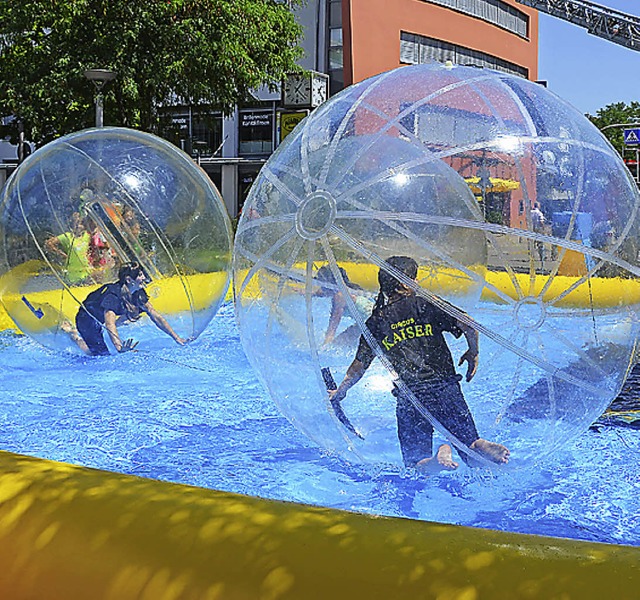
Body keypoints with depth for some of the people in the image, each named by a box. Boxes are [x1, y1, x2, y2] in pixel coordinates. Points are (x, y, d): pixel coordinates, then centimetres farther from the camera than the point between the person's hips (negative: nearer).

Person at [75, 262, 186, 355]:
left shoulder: (138, 293, -15)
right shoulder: (113, 295, -36)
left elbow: (155, 316, -11)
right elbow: (110, 324, -48)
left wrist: (176, 337, -15)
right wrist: (120, 348, -64)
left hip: (100, 322, 8)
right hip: (86, 321, -8)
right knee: (103, 354, -13)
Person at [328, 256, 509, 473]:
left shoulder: (375, 322, 9)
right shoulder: (427, 305, 5)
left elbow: (359, 366, 15)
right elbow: (469, 325, -5)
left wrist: (340, 391, 32)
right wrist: (473, 353, 15)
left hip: (408, 396, 0)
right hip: (445, 388, 0)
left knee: (416, 461, 4)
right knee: (470, 443, 7)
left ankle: (437, 458, -30)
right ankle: (479, 446, -28)